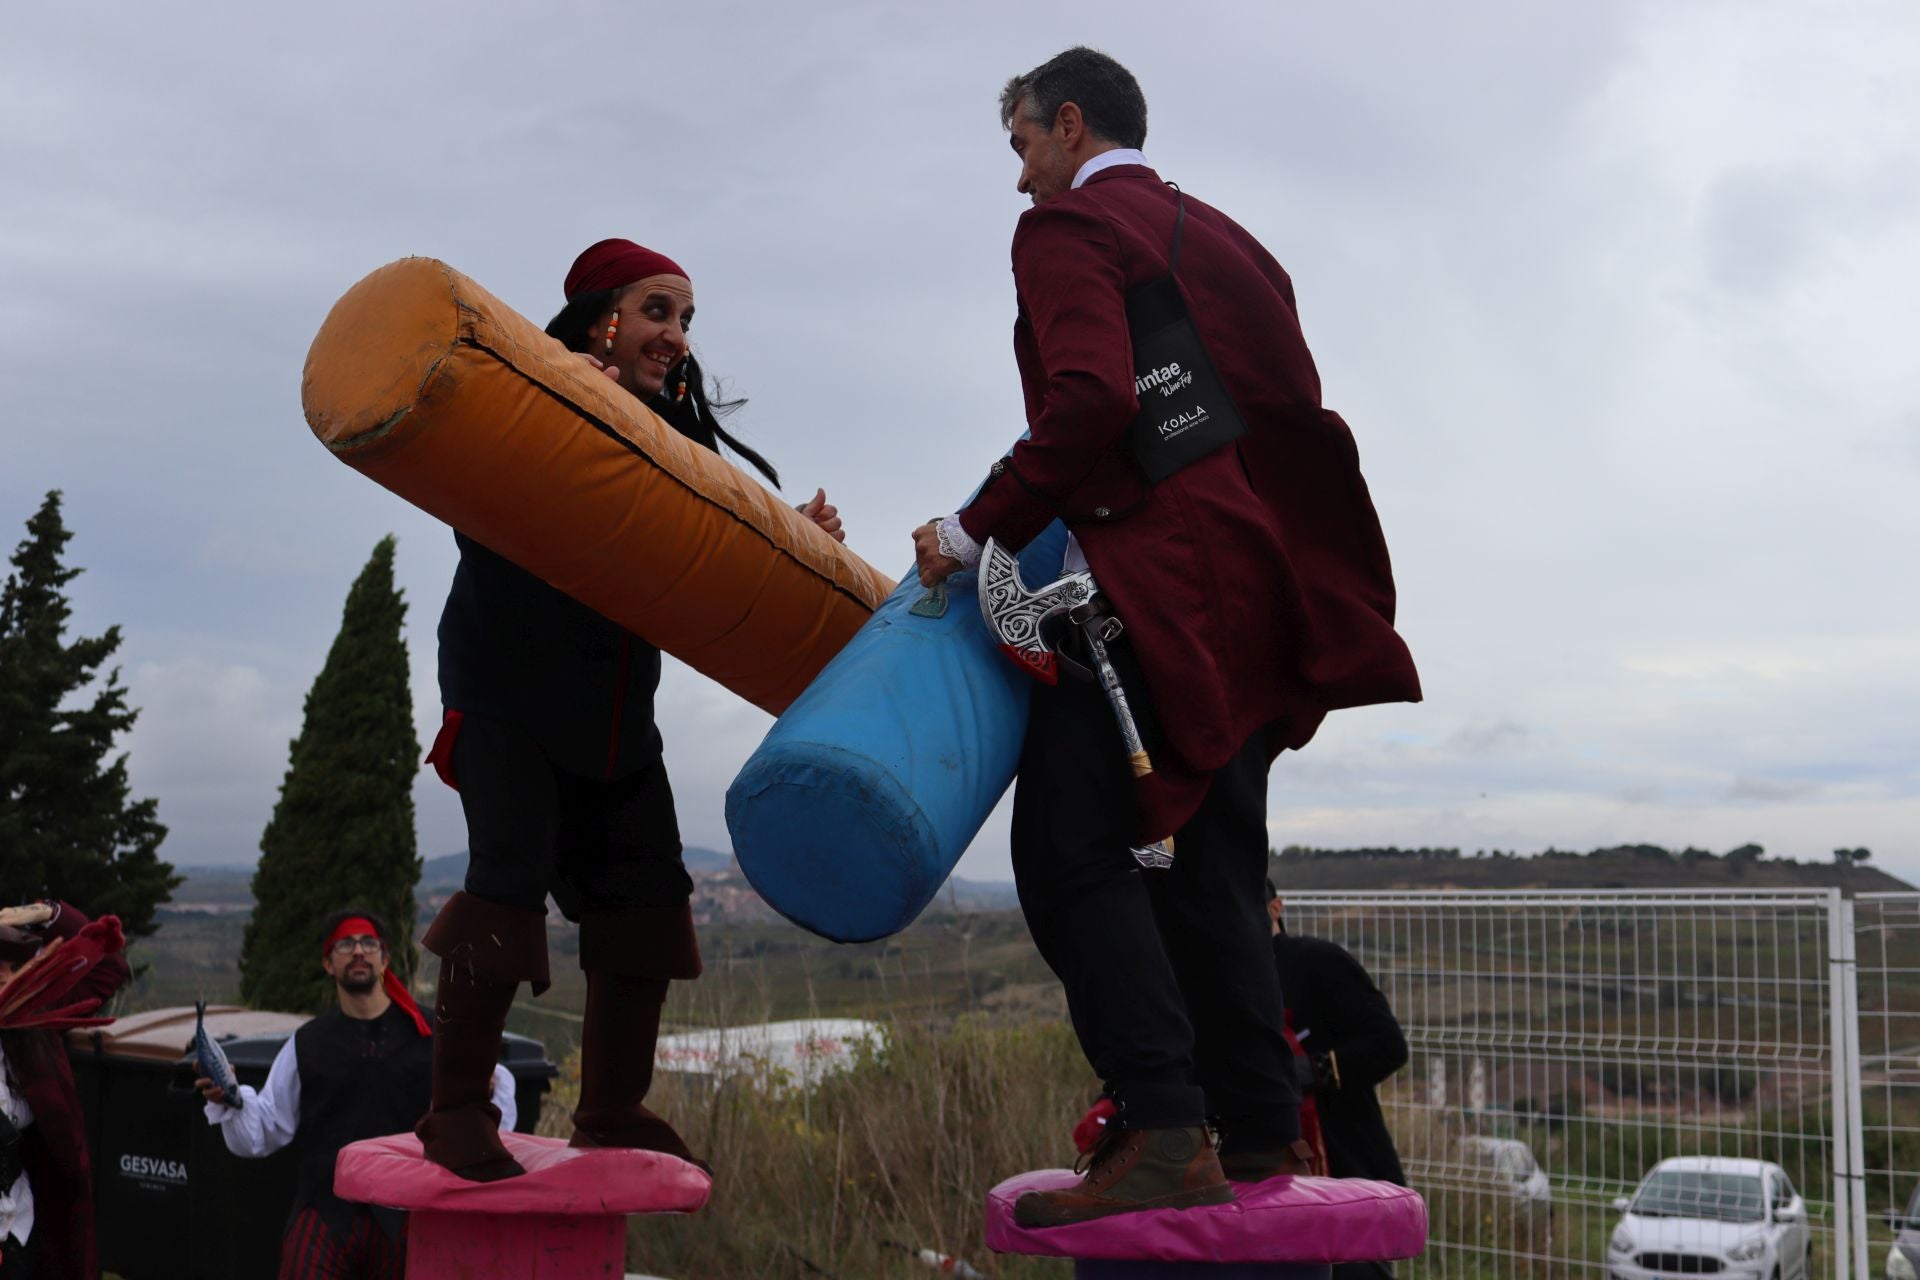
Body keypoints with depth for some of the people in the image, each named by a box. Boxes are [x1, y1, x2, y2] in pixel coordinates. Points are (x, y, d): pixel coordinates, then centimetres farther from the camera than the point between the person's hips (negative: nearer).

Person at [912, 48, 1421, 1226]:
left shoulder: (1070, 225, -1)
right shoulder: (1219, 236, 25)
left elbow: (1089, 401, -17)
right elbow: (1291, 408, 20)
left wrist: (980, 531, -10)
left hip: (1160, 578, -9)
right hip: (1260, 581, 9)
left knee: (1073, 851, -9)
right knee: (1212, 863, 11)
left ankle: (1163, 1137, -18)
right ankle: (1263, 1141, 12)